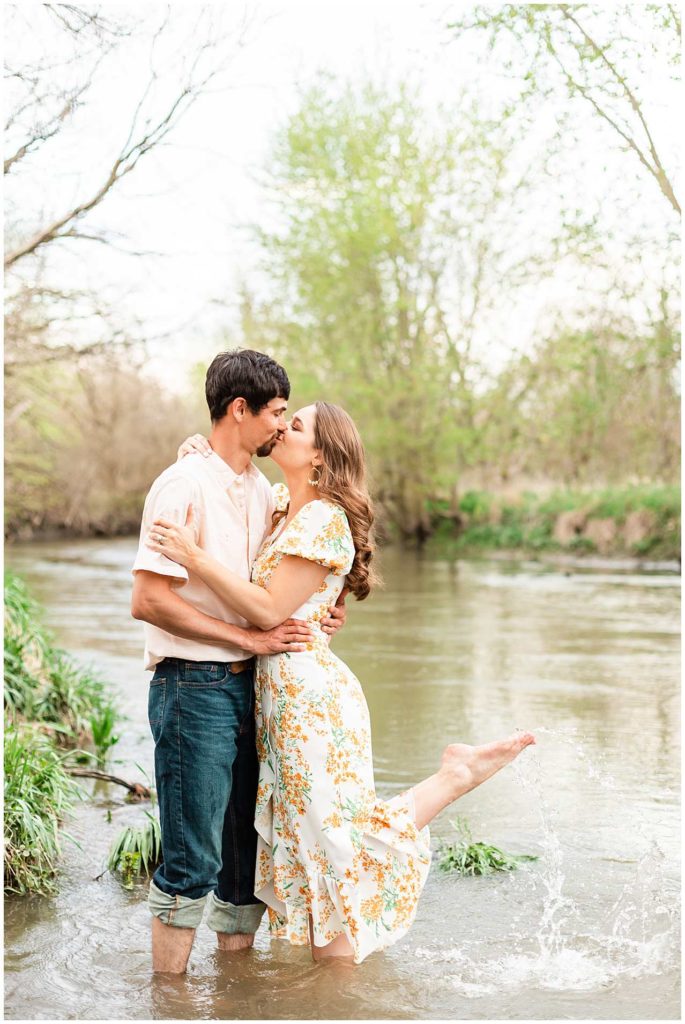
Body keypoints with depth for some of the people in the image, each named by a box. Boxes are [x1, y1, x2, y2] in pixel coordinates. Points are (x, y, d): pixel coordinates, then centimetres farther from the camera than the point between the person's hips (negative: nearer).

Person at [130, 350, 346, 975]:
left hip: (249, 687, 8)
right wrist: (250, 637, -16)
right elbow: (149, 600, -18)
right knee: (193, 859, 0)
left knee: (248, 848, 15)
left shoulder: (260, 489, 13)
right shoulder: (184, 485, -13)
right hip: (194, 687, -8)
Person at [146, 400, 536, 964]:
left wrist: (194, 556, -23)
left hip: (310, 694, -9)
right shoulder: (282, 511, 12)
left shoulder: (322, 519, -14)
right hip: (284, 690, 9)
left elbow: (269, 610, -20)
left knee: (334, 839, -1)